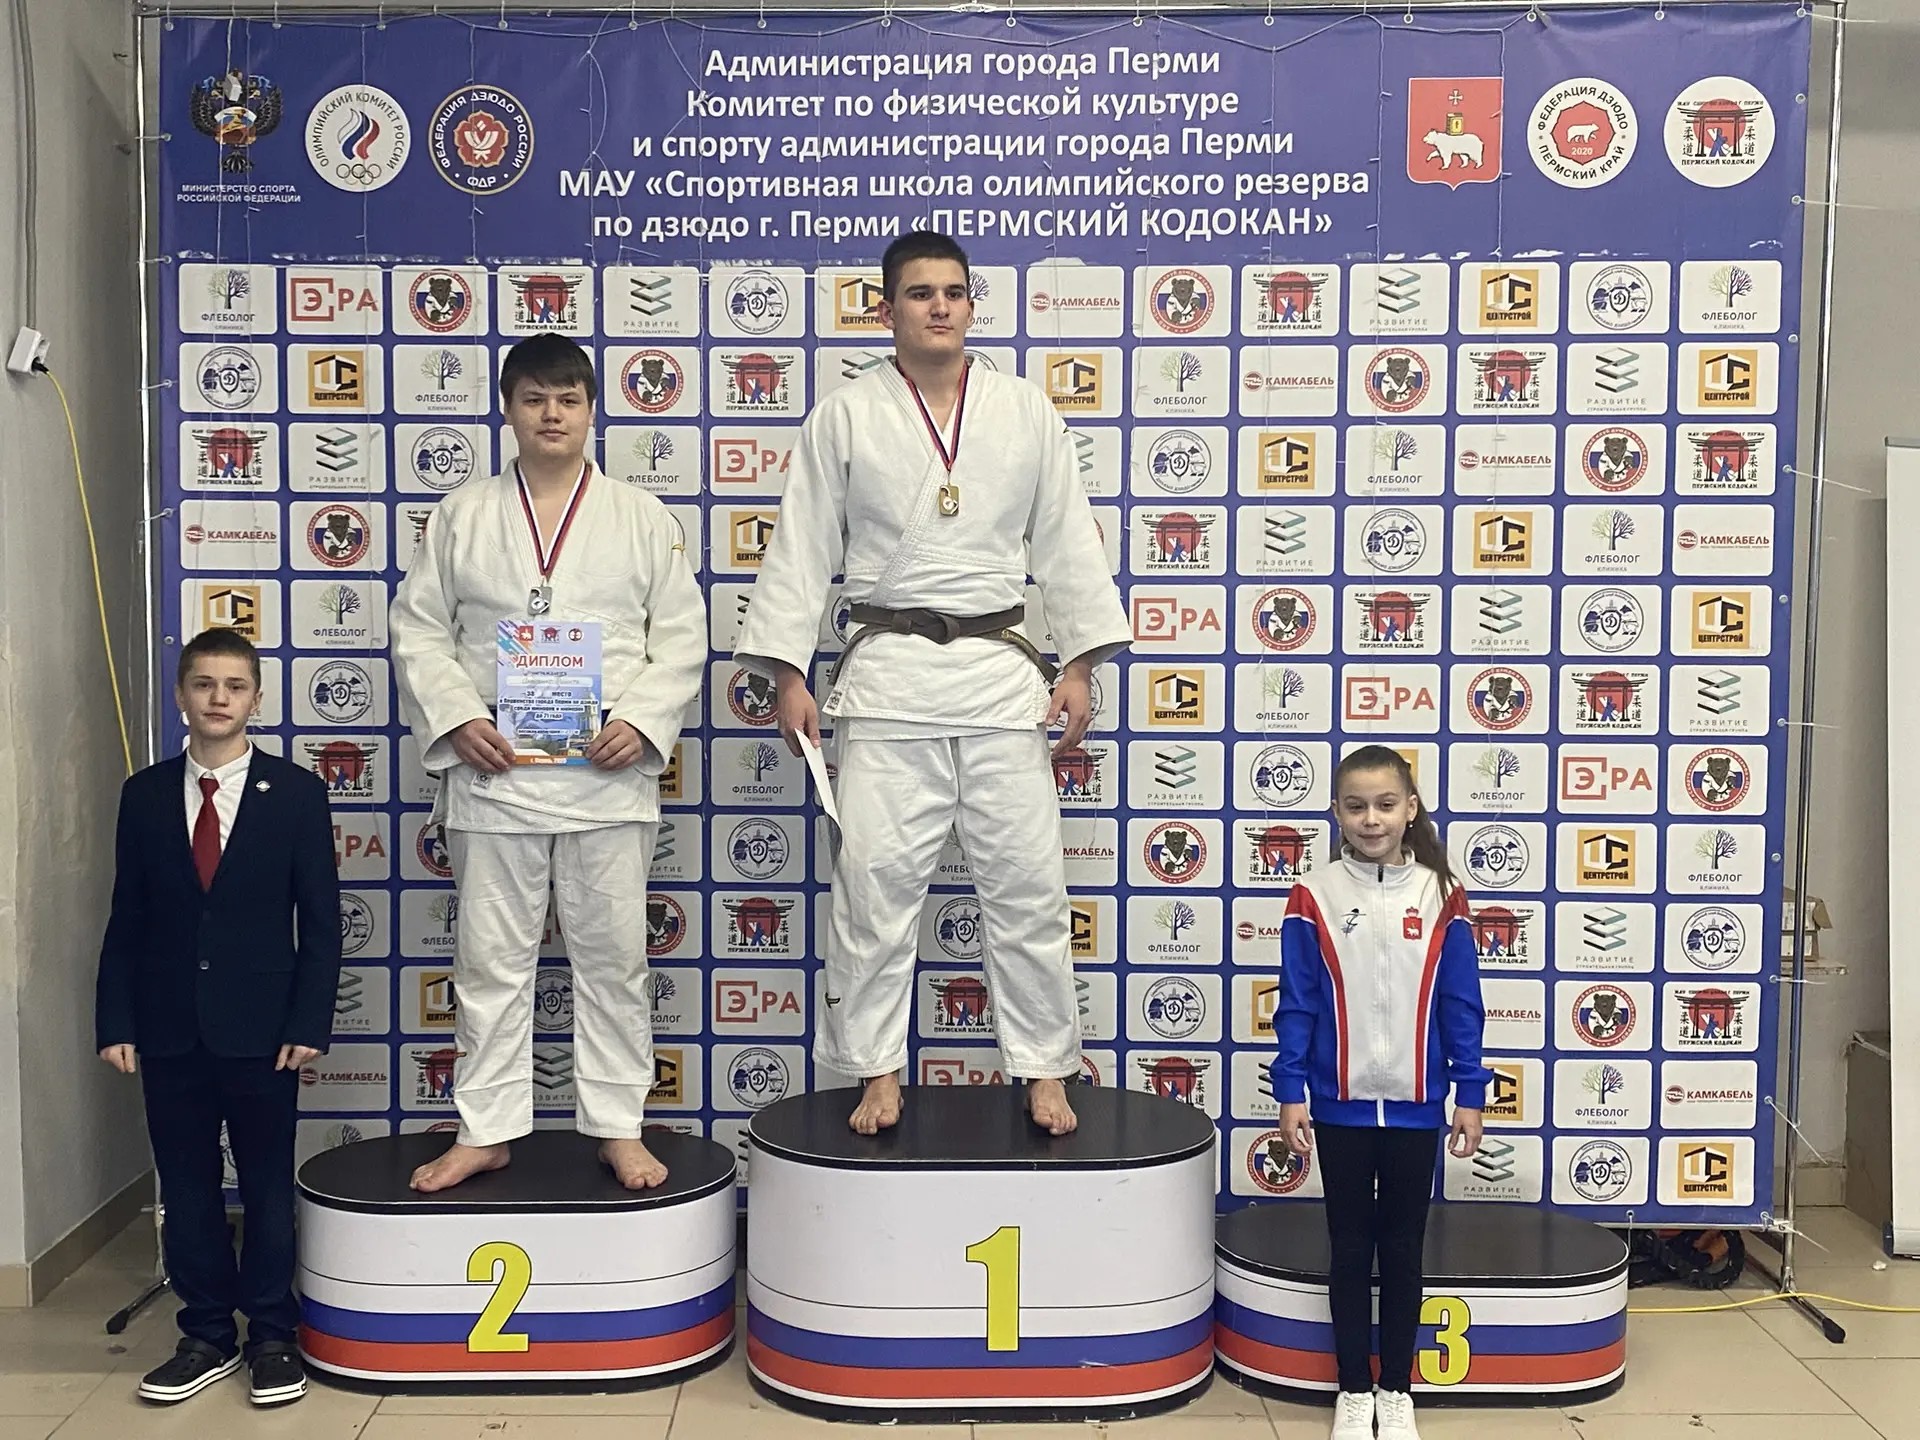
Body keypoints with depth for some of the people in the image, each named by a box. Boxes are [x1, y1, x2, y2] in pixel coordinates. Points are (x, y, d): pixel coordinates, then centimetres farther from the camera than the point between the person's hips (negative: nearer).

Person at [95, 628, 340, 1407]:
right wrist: (115, 1022, -1)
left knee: (268, 1188, 7)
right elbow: (127, 919, 5)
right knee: (186, 1190, 10)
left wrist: (309, 1022, -10)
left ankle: (272, 1337, 21)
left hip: (260, 1028, -2)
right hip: (169, 1028, 2)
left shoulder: (296, 792, -3)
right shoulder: (145, 794, 4)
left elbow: (320, 920, -4)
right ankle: (207, 1336, 23)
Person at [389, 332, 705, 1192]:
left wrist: (643, 721, -10)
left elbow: (681, 636, 5)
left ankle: (618, 1128, 18)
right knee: (491, 956, 6)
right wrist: (456, 719, -7)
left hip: (608, 768, 0)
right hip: (493, 767, 1)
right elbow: (418, 629, 8)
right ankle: (485, 1130, 18)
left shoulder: (643, 520, 7)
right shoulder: (462, 516, 9)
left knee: (612, 953, 6)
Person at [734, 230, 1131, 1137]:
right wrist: (787, 674, -4)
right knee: (875, 879, 1)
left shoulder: (1026, 413, 8)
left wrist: (1081, 664, 4)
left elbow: (1066, 545, 9)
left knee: (1027, 880, 4)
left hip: (1001, 670, 1)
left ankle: (1044, 1070, 17)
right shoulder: (845, 419, 3)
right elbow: (802, 551, 3)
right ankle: (878, 1071, 15)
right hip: (889, 673, -1)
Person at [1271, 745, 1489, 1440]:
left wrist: (1469, 1095, 0)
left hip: (1415, 1107, 1)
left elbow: (1462, 1007, 1)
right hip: (1342, 1106, 0)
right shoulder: (1313, 898, -5)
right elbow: (1296, 1006, -3)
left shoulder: (1441, 899, -2)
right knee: (1350, 1250, 11)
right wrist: (1290, 1094, -5)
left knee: (1403, 1251, 12)